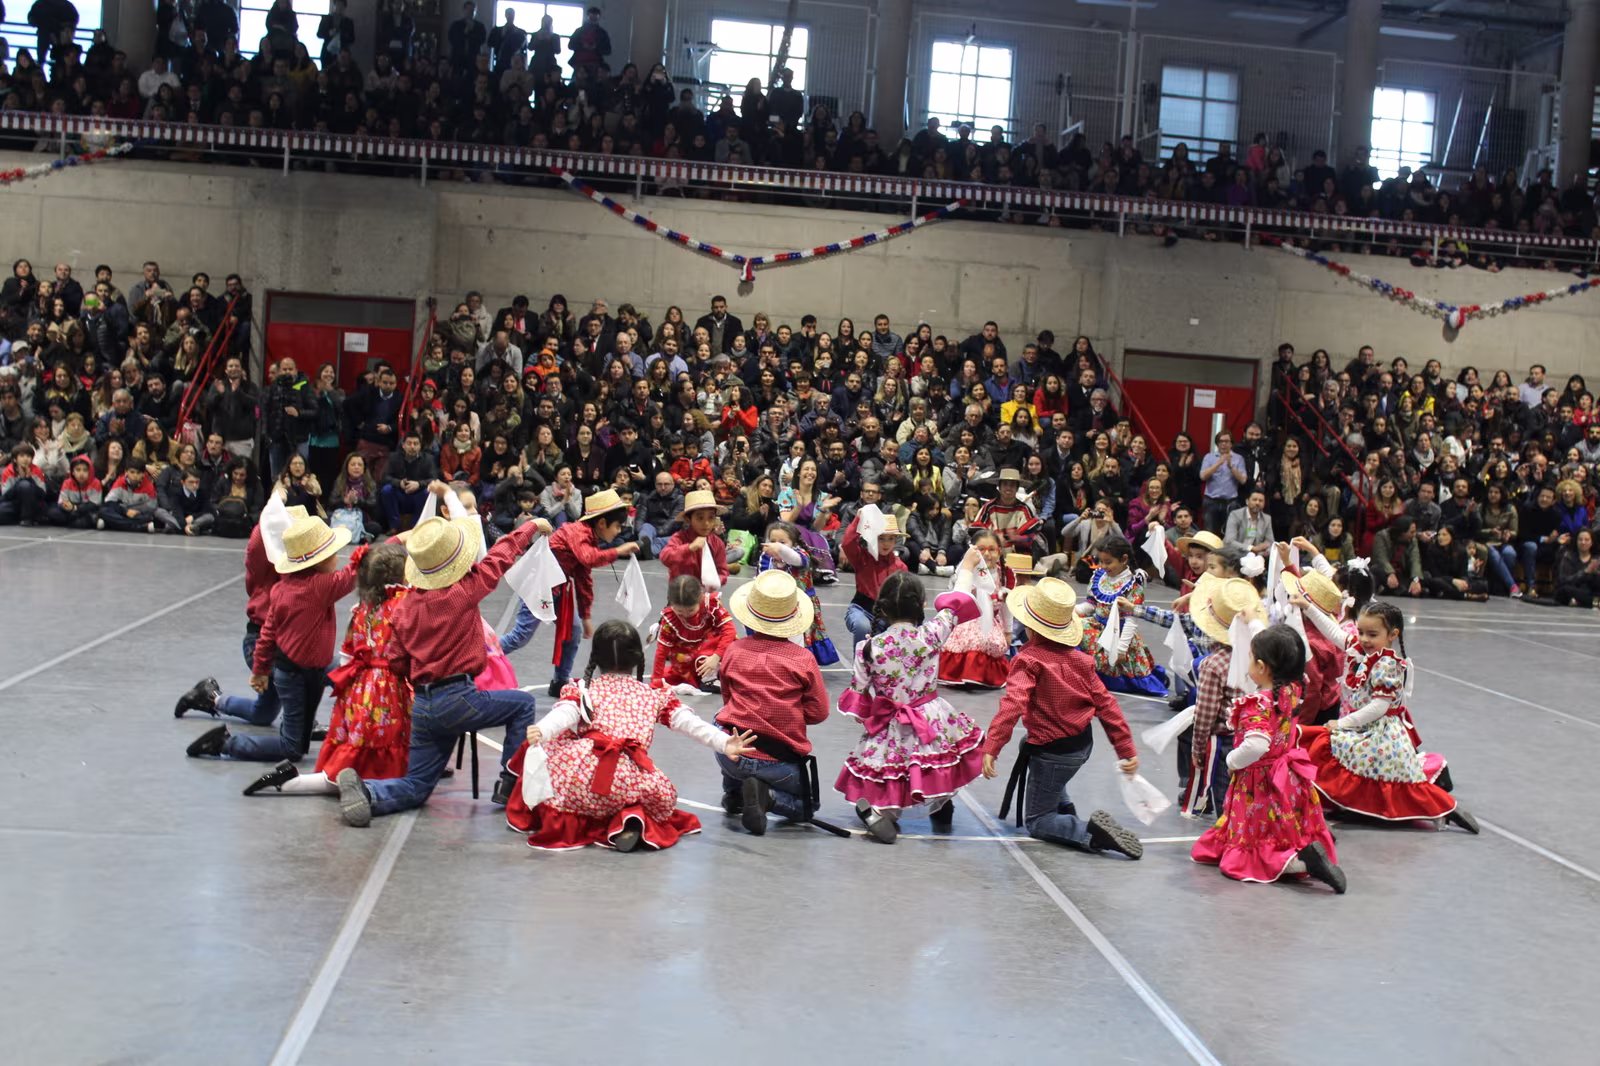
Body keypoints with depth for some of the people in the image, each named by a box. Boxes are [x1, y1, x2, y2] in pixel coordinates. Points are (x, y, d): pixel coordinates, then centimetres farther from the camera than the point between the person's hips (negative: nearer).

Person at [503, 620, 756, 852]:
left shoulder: (583, 690, 18)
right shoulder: (655, 695, 23)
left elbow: (564, 715, -3)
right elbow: (687, 721, 11)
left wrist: (540, 732, -20)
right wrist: (723, 742, 5)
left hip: (584, 774, -1)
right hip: (632, 781, 1)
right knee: (664, 797, 31)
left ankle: (566, 819, 11)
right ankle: (631, 819, -2)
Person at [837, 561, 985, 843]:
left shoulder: (870, 648, -10)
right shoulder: (930, 634, -12)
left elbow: (858, 693, -2)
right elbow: (954, 606, 4)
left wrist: (864, 718, 19)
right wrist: (967, 568, 19)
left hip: (891, 730, 0)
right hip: (934, 723, 0)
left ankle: (881, 811, -12)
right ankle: (941, 805, 32)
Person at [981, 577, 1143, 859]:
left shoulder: (1028, 660, -19)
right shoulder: (1078, 658, 0)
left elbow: (1013, 704, -33)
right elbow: (1104, 703, 1)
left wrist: (991, 748, -38)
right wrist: (1126, 748, 4)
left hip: (1052, 751, -7)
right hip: (1083, 743, 7)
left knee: (1036, 823, 6)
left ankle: (1091, 833, -18)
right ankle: (1066, 809, 26)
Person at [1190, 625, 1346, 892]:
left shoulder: (1256, 703, -26)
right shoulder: (1290, 691, 0)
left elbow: (1256, 745, -39)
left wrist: (1233, 761, -19)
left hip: (1259, 784, -8)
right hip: (1288, 779, 8)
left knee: (1245, 856, -5)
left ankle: (1302, 862, -24)